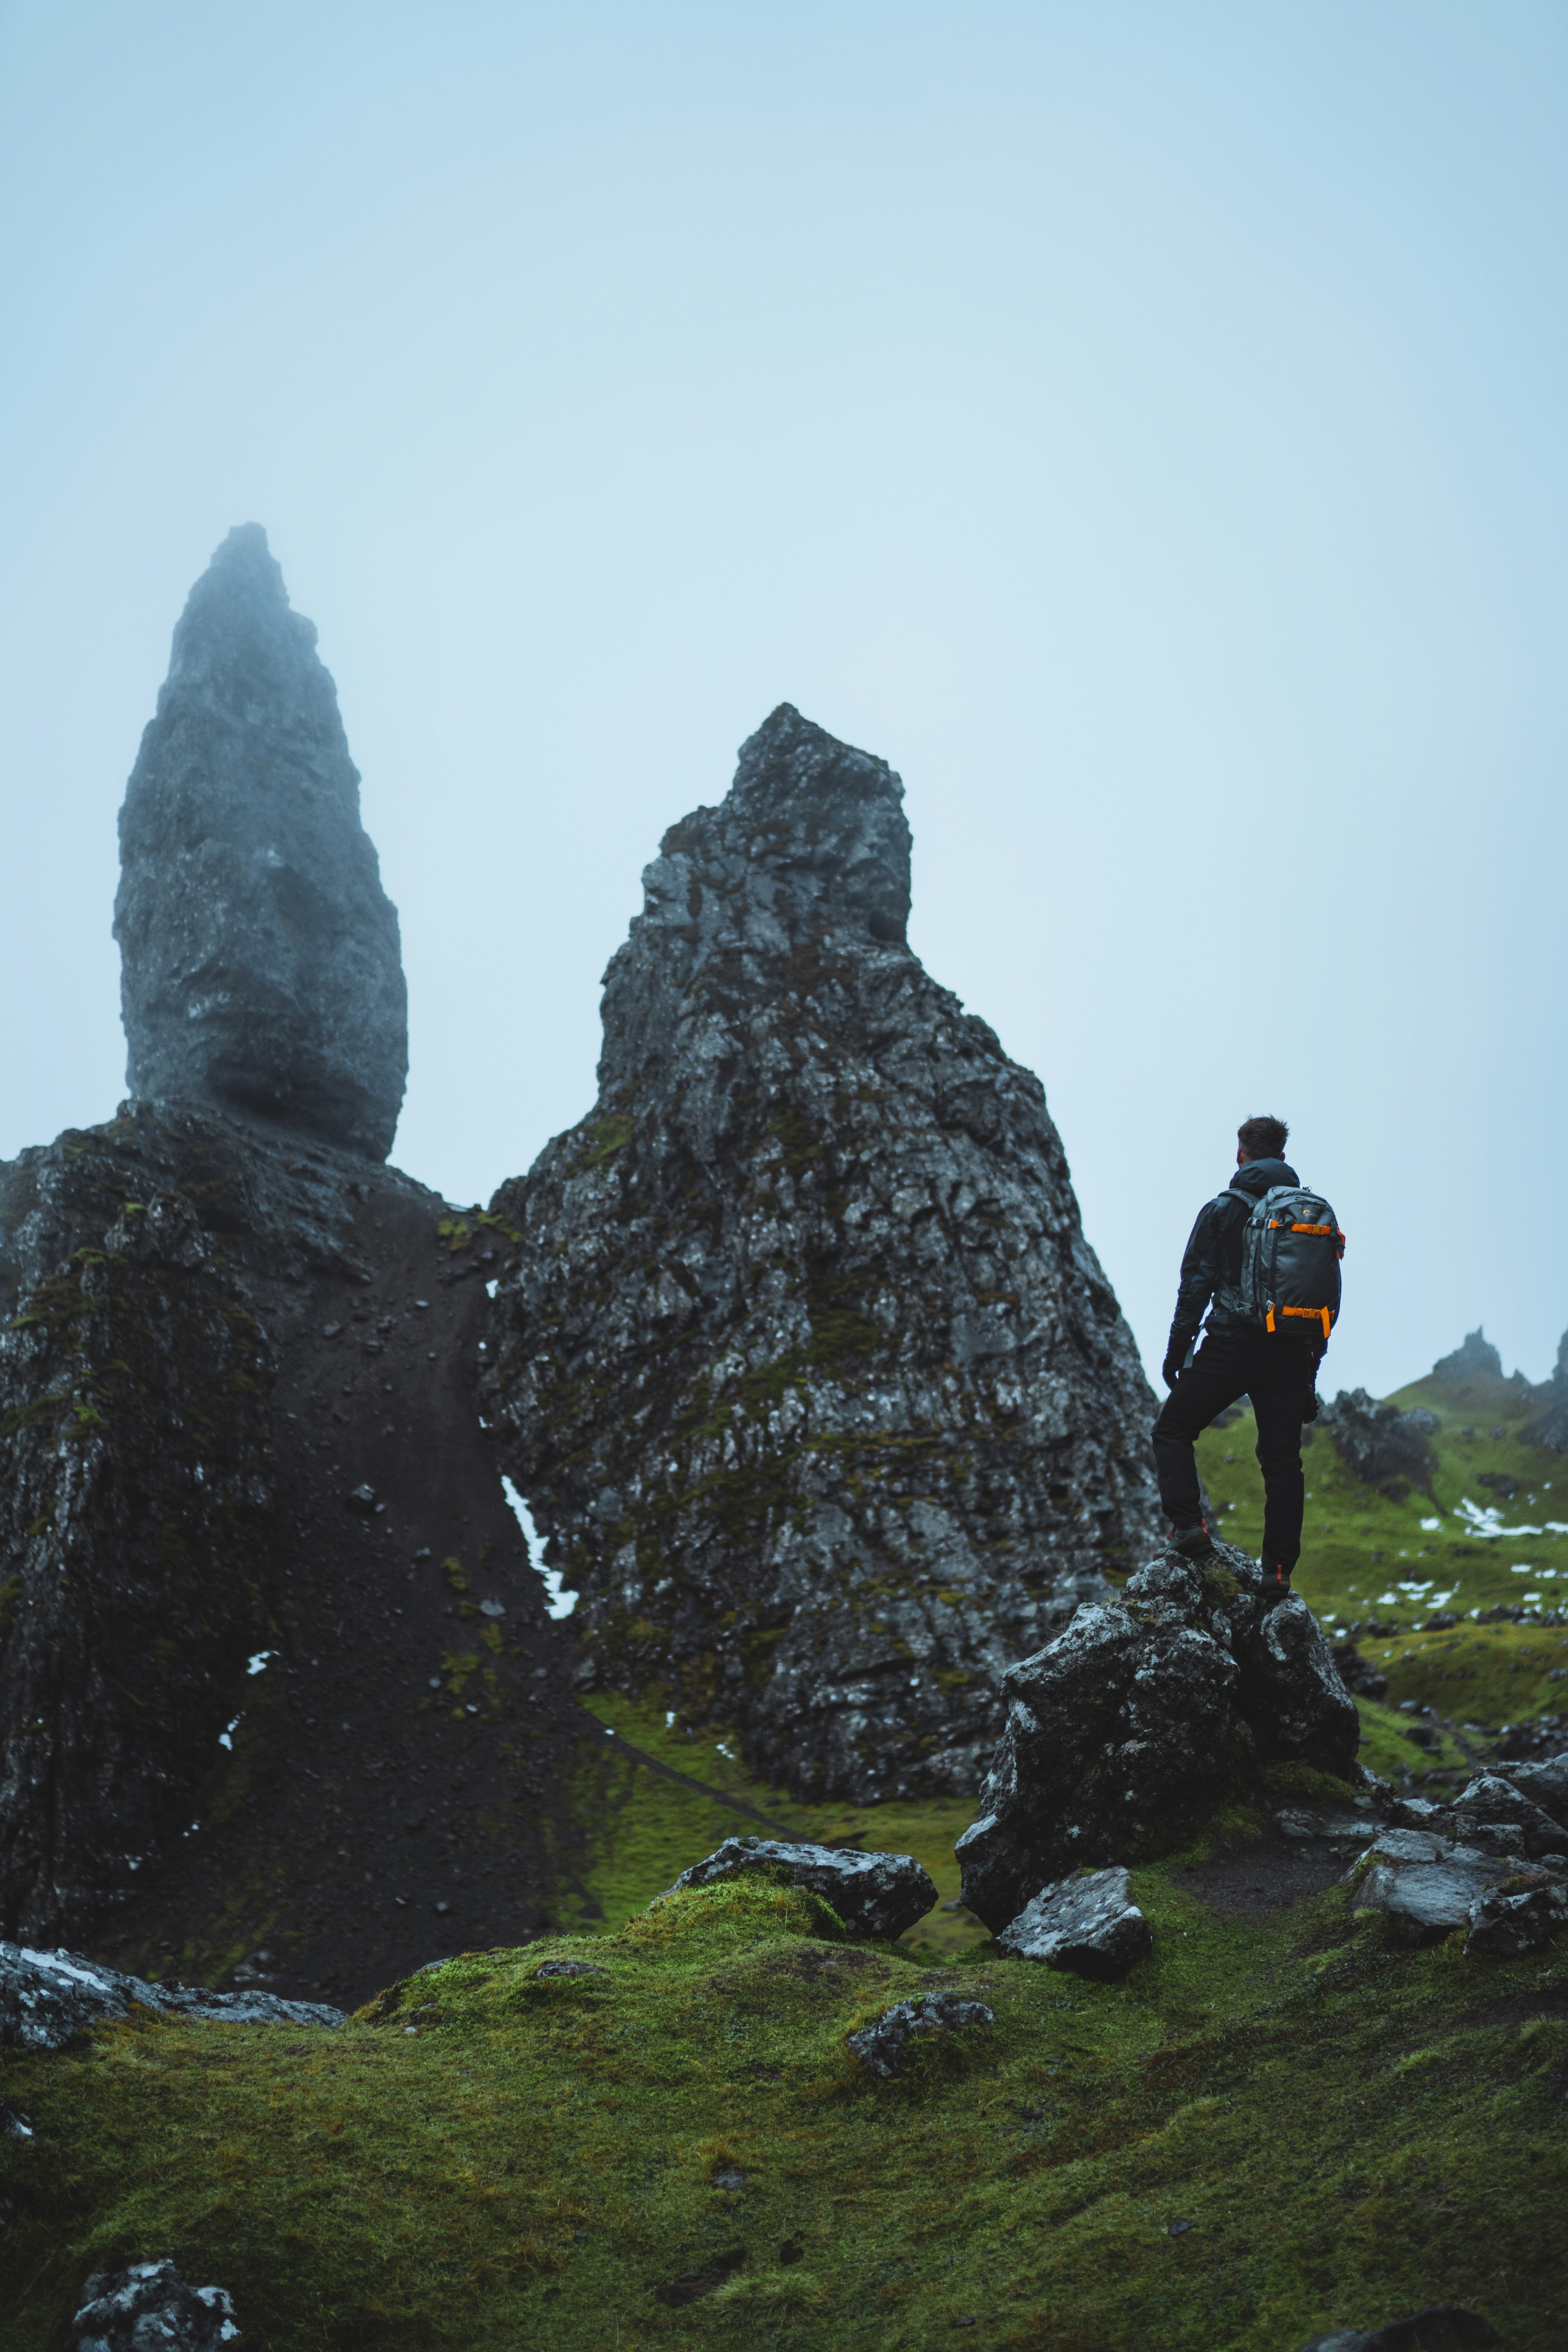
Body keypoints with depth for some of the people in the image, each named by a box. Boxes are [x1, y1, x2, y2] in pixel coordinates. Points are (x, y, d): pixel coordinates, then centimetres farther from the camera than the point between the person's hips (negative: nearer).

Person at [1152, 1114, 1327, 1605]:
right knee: (1283, 1460, 7)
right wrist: (1311, 1366, 17)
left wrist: (1176, 1351, 2)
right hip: (1290, 1355, 4)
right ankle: (1278, 1569, 4)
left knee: (1173, 1432, 11)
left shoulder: (1221, 1210, 0)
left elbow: (1196, 1286, -4)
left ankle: (1189, 1526, -4)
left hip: (1231, 1346, -3)